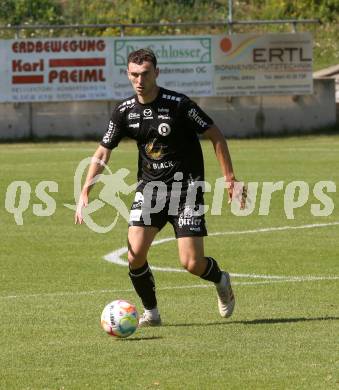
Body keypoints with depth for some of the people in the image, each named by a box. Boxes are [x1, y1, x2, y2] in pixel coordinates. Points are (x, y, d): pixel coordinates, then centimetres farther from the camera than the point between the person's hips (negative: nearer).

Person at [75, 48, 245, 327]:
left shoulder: (178, 104, -14)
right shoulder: (125, 111, -1)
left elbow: (216, 136, -6)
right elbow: (103, 152, 8)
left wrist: (230, 179, -9)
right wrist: (85, 194, -1)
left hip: (186, 188, -4)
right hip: (149, 187, 4)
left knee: (192, 263, -10)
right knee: (135, 255, -13)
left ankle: (221, 281, 26)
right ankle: (151, 312, 10)